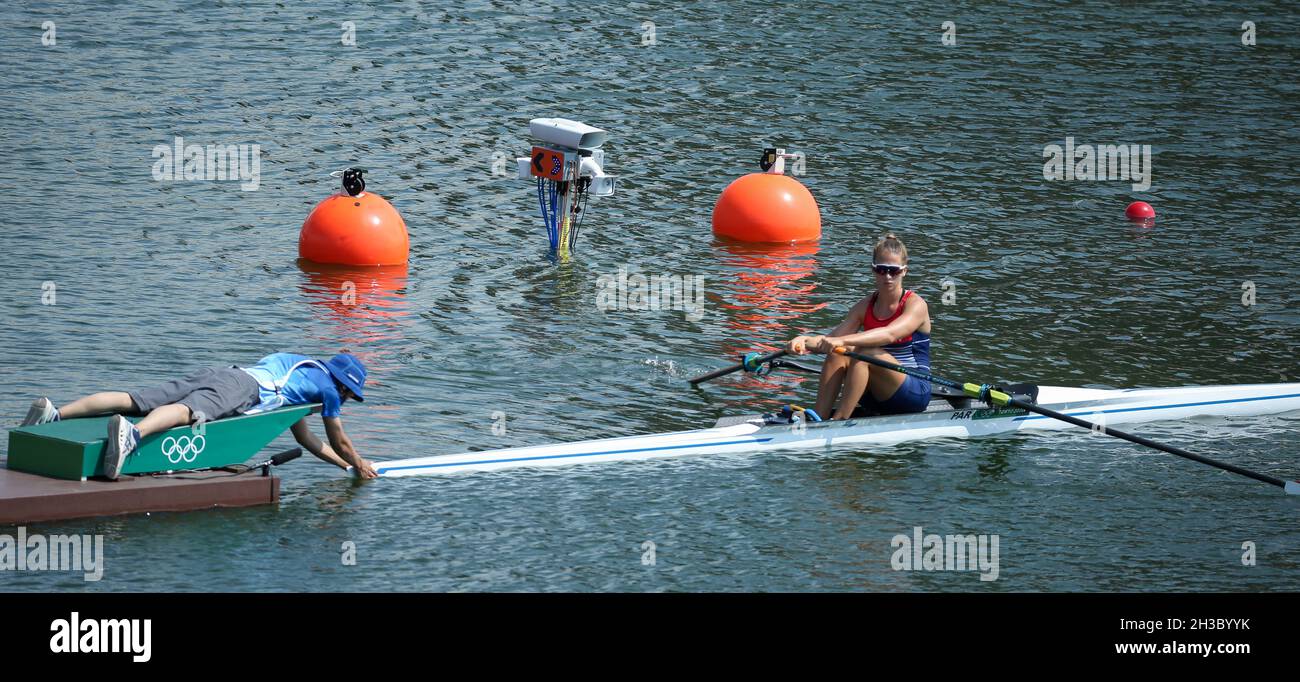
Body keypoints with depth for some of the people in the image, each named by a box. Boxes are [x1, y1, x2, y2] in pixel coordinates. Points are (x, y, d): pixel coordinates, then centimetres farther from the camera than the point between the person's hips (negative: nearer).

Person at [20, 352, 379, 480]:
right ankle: (131, 433, -69)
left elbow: (305, 438, 51)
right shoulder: (326, 386, 17)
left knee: (132, 401, -8)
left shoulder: (303, 371, 41)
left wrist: (345, 464, 55)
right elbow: (339, 442, 23)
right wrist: (359, 465, 42)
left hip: (214, 376, 8)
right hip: (240, 387, -8)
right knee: (185, 412, -37)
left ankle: (54, 414, -24)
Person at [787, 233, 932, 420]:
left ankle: (839, 421, -35)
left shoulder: (916, 305, -10)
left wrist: (843, 340, -45)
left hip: (915, 393, -5)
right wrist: (806, 342, -30)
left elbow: (889, 334, -31)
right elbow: (831, 340, -6)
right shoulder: (865, 307, 8)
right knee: (838, 353, -20)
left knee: (865, 353, -30)